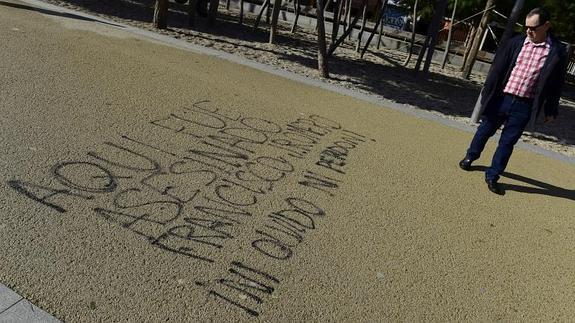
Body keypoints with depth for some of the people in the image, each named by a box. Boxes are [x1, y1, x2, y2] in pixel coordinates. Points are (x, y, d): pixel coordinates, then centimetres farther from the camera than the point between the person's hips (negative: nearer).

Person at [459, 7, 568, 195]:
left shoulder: (557, 52, -4)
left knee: (507, 142, 5)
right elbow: (497, 69, 0)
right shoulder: (516, 42, -2)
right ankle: (471, 156, 41)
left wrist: (551, 110, 4)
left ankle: (492, 176, 18)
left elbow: (557, 83, 3)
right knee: (486, 130, 17)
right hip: (501, 98, 1)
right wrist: (486, 95, -1)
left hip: (524, 106, -1)